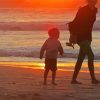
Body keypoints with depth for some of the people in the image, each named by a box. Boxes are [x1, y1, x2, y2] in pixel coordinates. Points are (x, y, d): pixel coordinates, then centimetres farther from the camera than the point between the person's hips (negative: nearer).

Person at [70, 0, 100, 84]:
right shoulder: (82, 10, -13)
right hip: (81, 37, -8)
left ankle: (74, 79, 12)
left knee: (81, 59, 7)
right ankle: (93, 79, -14)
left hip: (87, 37, 8)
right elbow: (75, 23, -11)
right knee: (91, 56, -15)